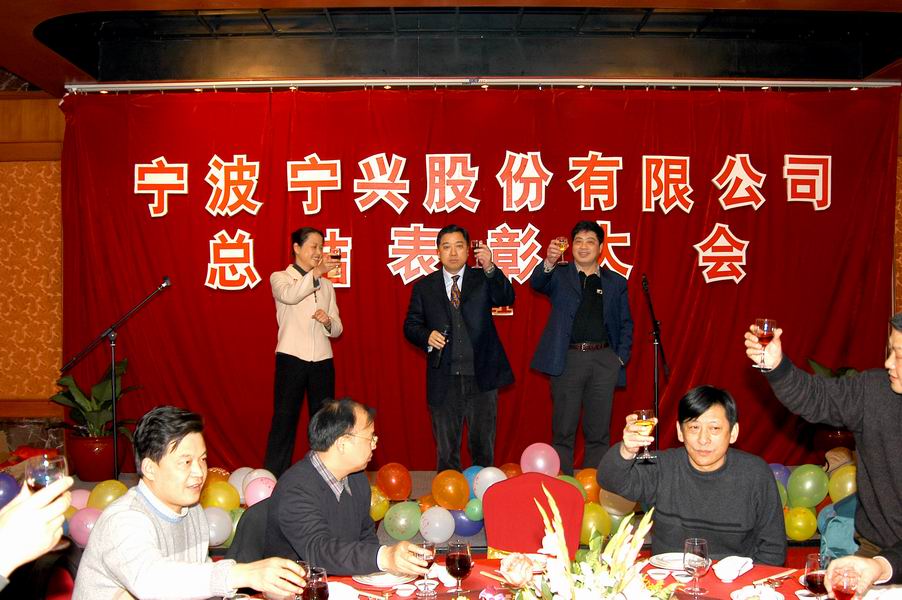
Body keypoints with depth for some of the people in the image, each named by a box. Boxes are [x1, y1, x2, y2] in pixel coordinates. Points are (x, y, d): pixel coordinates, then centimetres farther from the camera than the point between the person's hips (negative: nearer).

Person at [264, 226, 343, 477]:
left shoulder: (326, 285, 17)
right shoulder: (279, 277, 4)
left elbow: (337, 329, 14)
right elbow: (290, 295, -21)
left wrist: (328, 322, -9)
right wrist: (316, 272, -32)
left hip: (322, 361, 4)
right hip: (291, 358, -4)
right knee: (284, 419, -2)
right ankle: (275, 478, 5)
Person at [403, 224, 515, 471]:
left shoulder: (483, 279, 3)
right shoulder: (424, 286, 5)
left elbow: (507, 298, -14)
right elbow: (411, 325, 5)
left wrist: (490, 269, -29)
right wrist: (427, 336, -16)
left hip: (481, 377, 0)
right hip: (443, 380, 1)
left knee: (483, 447, 13)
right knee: (446, 449, 13)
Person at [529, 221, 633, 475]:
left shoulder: (616, 282, 13)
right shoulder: (559, 275, 8)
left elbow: (626, 323, 14)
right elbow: (537, 283, -14)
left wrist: (621, 357, 1)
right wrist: (549, 261, -33)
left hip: (604, 361, 2)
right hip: (567, 359, -1)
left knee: (598, 431, 8)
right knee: (563, 430, 5)